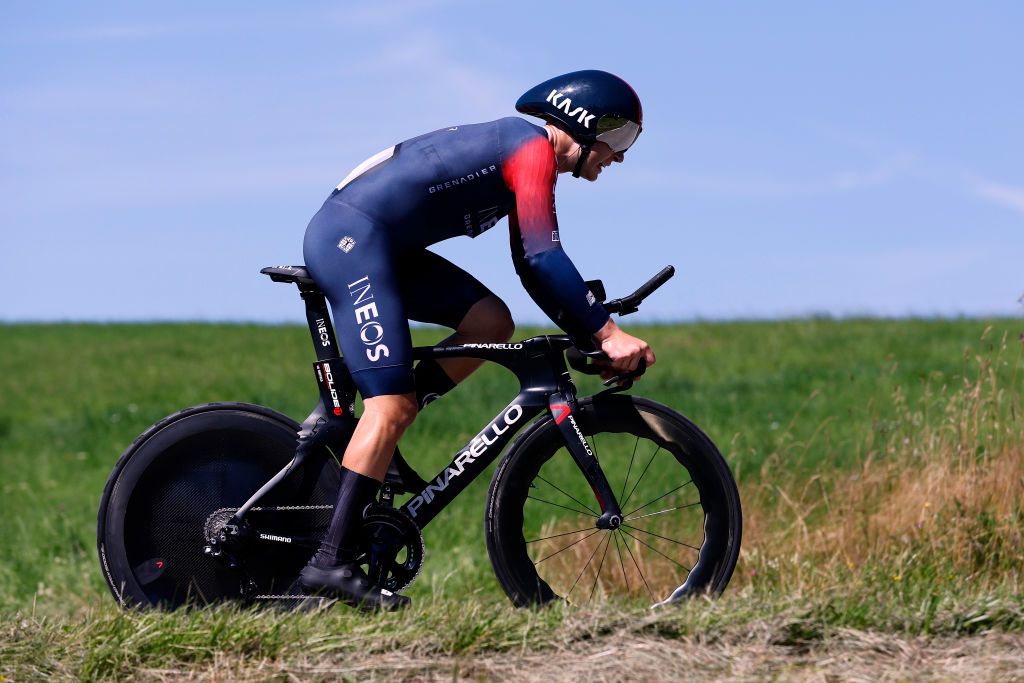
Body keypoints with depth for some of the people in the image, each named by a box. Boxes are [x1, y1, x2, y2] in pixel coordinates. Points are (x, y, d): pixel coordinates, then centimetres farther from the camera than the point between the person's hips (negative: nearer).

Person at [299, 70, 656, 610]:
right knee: (393, 406, -14)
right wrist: (606, 333, -17)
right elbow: (545, 259, -18)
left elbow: (532, 267, 24)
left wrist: (592, 338, 18)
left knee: (491, 323, 5)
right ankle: (333, 562, -17)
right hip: (351, 239, -10)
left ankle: (355, 432, 5)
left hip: (380, 244, 10)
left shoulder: (518, 152, 21)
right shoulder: (535, 149, -9)